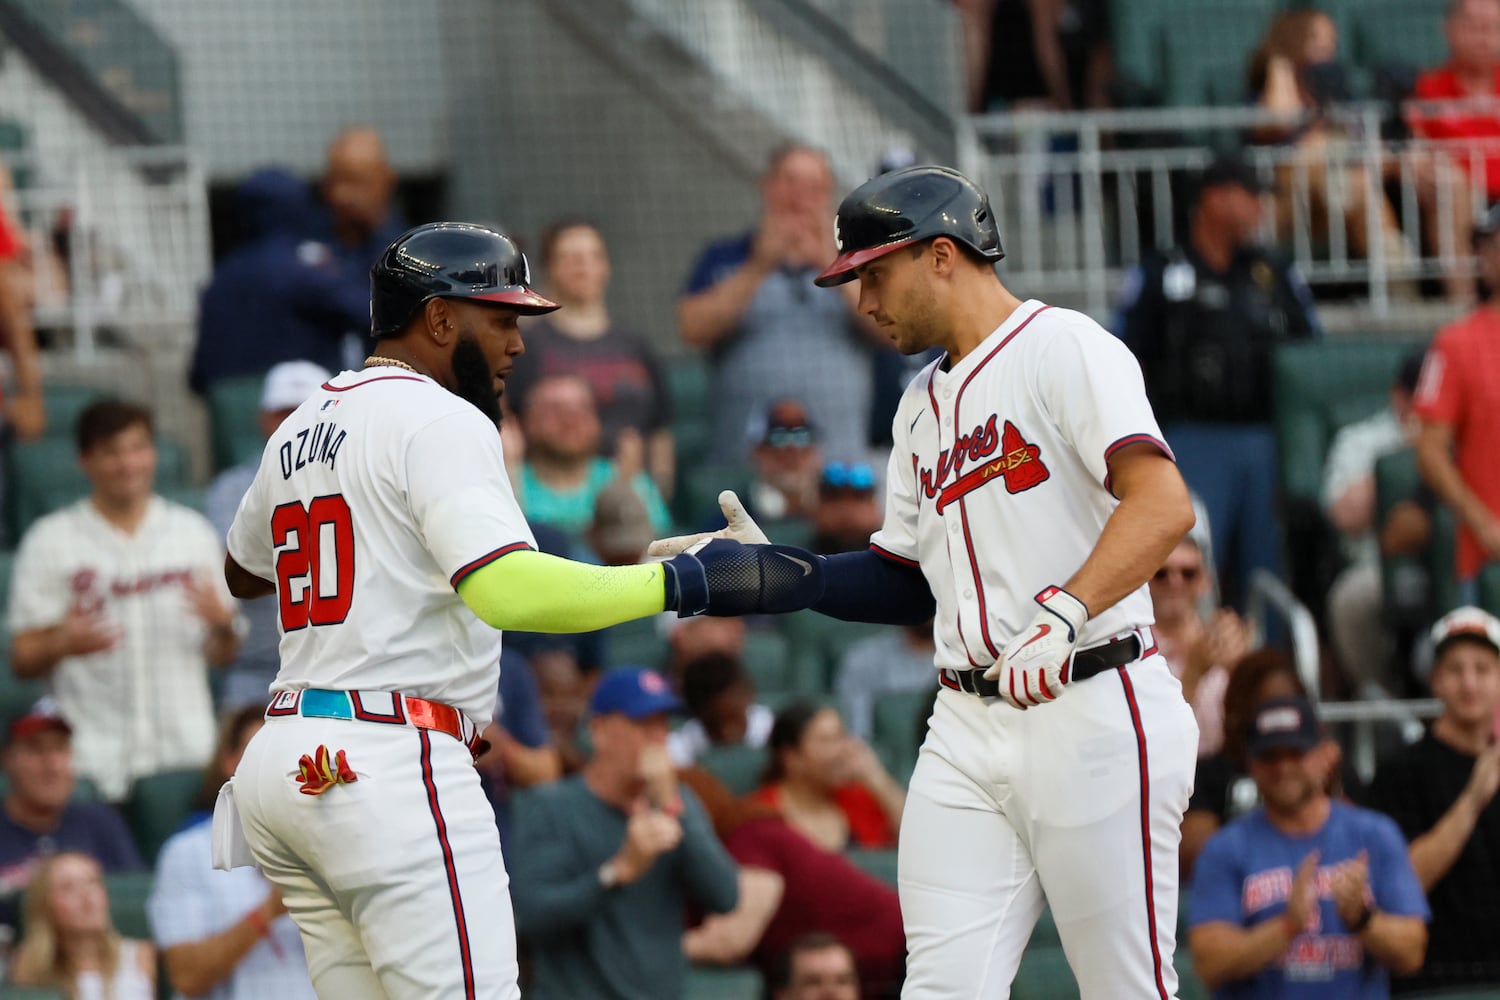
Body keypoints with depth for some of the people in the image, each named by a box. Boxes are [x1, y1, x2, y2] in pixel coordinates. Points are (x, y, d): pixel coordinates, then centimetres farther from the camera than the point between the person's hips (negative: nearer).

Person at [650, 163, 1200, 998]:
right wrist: (778, 576, 9)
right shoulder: (923, 406, 20)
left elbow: (1164, 504, -21)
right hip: (969, 731, 8)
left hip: (1092, 711, -8)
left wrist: (1065, 613, -34)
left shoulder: (1064, 348, -7)